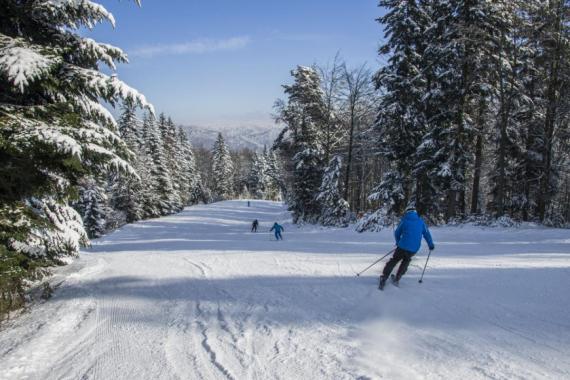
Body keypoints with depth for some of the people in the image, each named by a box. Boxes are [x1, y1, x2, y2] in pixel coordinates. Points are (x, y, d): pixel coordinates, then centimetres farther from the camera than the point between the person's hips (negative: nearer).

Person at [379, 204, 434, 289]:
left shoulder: (404, 220, 2)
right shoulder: (421, 222, 6)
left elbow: (397, 233, 10)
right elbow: (427, 234, 11)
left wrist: (398, 242, 28)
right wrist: (431, 245, 26)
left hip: (403, 246, -2)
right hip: (414, 249, 2)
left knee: (394, 260, 12)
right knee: (406, 261, 26)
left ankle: (384, 277, 0)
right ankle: (397, 278, 21)